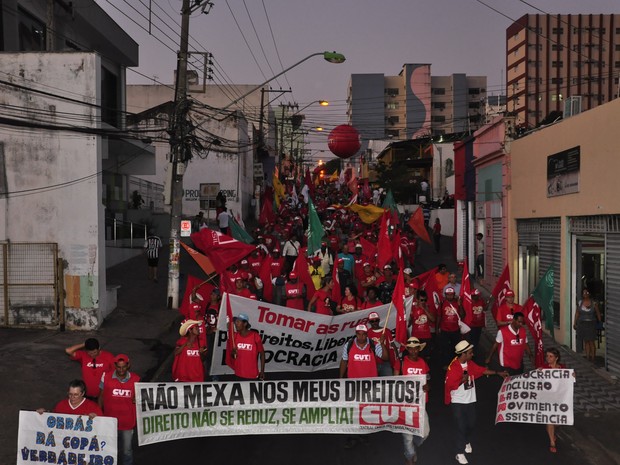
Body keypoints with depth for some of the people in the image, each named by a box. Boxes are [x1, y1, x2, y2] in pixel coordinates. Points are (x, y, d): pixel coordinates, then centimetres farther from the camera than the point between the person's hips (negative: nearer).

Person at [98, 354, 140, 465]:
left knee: (127, 451, 12)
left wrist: (137, 400, -14)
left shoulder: (135, 379, -7)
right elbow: (101, 397, 2)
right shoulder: (106, 377, -9)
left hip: (128, 422, 0)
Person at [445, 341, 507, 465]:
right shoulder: (453, 367, -21)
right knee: (461, 427, -1)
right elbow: (449, 385, -20)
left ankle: (466, 442, 46)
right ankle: (460, 453, 12)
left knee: (471, 424, 18)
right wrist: (462, 380, -28)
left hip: (470, 400, 7)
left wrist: (498, 373, 13)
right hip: (458, 402, -7)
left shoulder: (470, 363, 1)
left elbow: (482, 370, 12)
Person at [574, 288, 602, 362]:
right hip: (582, 323, 3)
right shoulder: (579, 303, 4)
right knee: (586, 341, 7)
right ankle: (587, 356, 14)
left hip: (591, 324, -3)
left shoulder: (594, 303, -3)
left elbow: (598, 313, 1)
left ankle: (593, 357, 7)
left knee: (591, 341, -3)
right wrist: (574, 323, 7)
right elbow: (577, 314, 9)